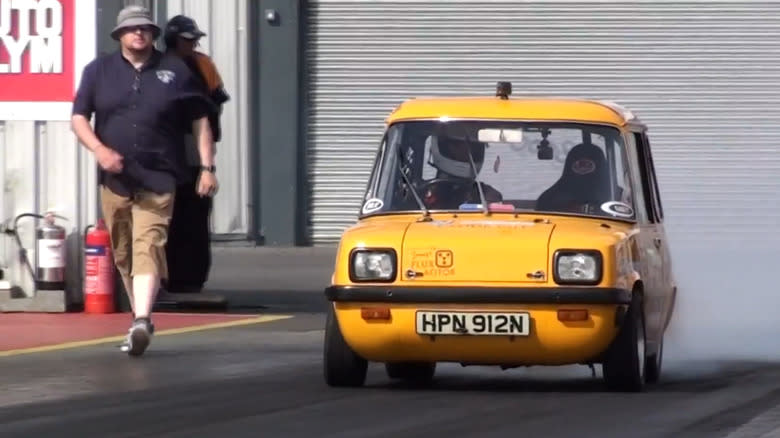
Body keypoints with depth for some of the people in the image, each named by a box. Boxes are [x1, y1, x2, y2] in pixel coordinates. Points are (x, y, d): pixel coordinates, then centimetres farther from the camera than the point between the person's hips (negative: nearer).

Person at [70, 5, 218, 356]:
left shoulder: (175, 72, 7)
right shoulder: (99, 70, 9)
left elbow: (200, 121, 10)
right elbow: (78, 118, 7)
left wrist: (207, 167, 2)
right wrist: (99, 149, -11)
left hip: (158, 180, -3)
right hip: (114, 179, 3)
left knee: (148, 248, -18)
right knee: (123, 255, 10)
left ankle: (141, 322, -30)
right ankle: (140, 320, 24)